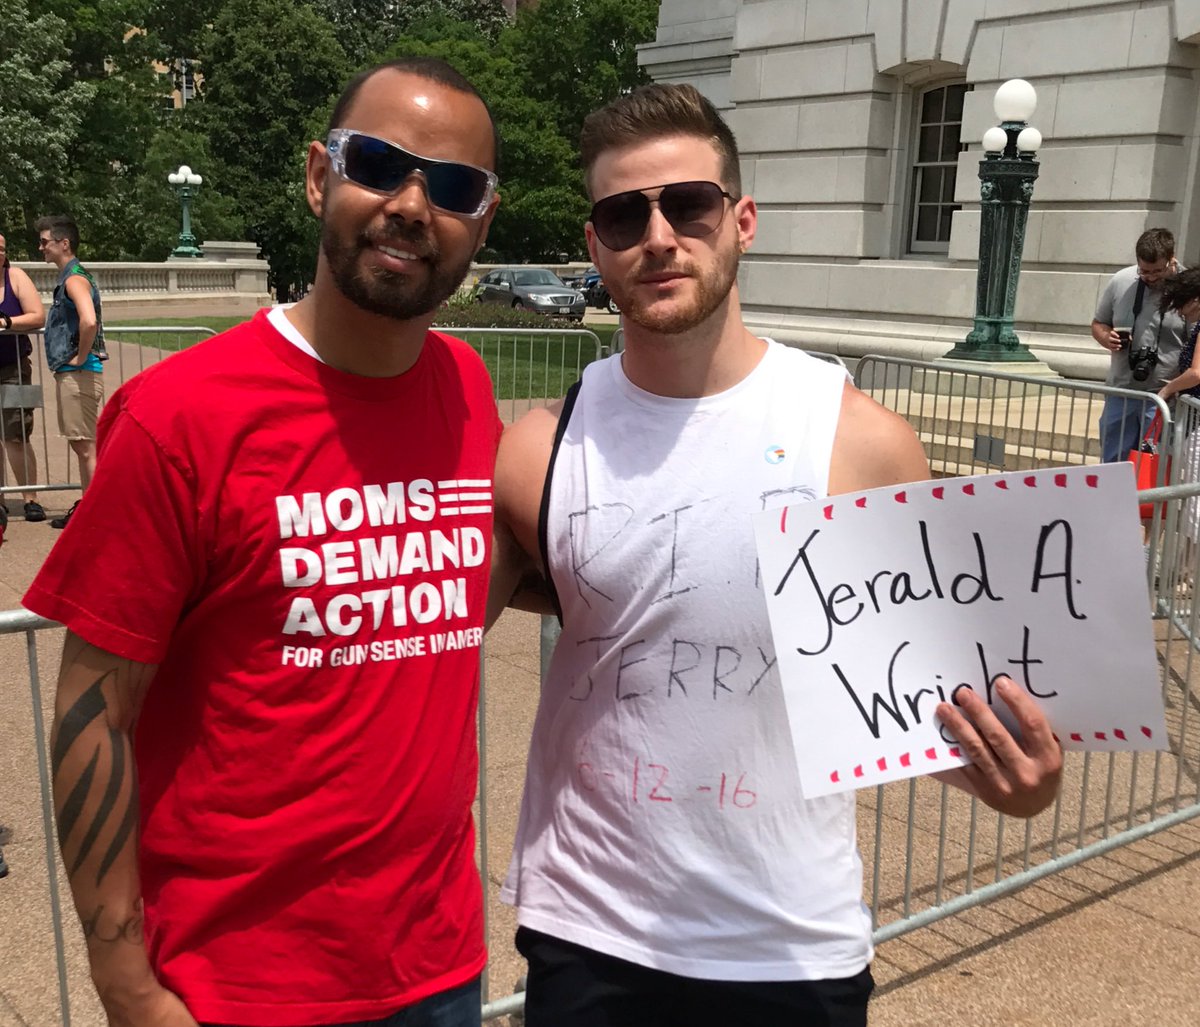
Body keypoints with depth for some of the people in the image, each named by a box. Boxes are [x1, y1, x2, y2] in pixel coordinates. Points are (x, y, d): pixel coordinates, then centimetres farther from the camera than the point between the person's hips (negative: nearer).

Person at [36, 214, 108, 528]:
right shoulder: (70, 277, 17)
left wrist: (81, 357, -20)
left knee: (87, 446, -6)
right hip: (69, 373, 10)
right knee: (81, 445, 16)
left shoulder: (74, 278, -14)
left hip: (79, 373, -10)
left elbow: (88, 321, -32)